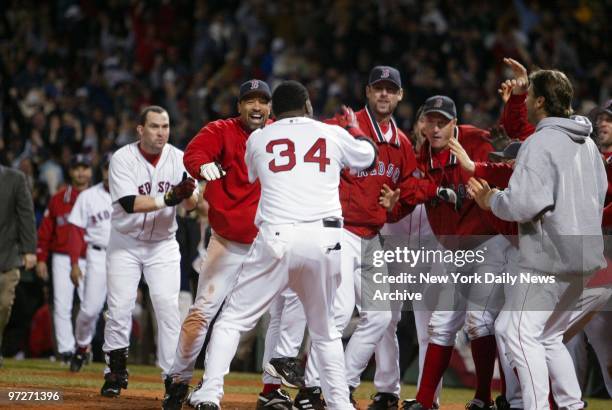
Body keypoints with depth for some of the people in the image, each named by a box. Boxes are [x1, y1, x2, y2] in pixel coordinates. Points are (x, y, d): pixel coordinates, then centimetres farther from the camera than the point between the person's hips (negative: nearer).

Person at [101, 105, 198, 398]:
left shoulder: (178, 158, -8)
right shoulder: (123, 159, -16)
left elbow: (191, 204, -15)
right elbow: (129, 203, -27)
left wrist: (189, 192, -37)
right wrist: (167, 199, -37)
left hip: (163, 245, 1)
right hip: (125, 244, -1)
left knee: (168, 307, -10)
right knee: (119, 308, -4)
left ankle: (172, 374, -5)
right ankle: (115, 372, 12)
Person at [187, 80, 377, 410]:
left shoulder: (258, 139, 12)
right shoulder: (333, 134, 13)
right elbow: (367, 157, 32)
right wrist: (354, 127, 52)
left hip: (276, 238, -2)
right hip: (324, 241, 2)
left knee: (233, 318, 5)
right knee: (324, 330, 19)